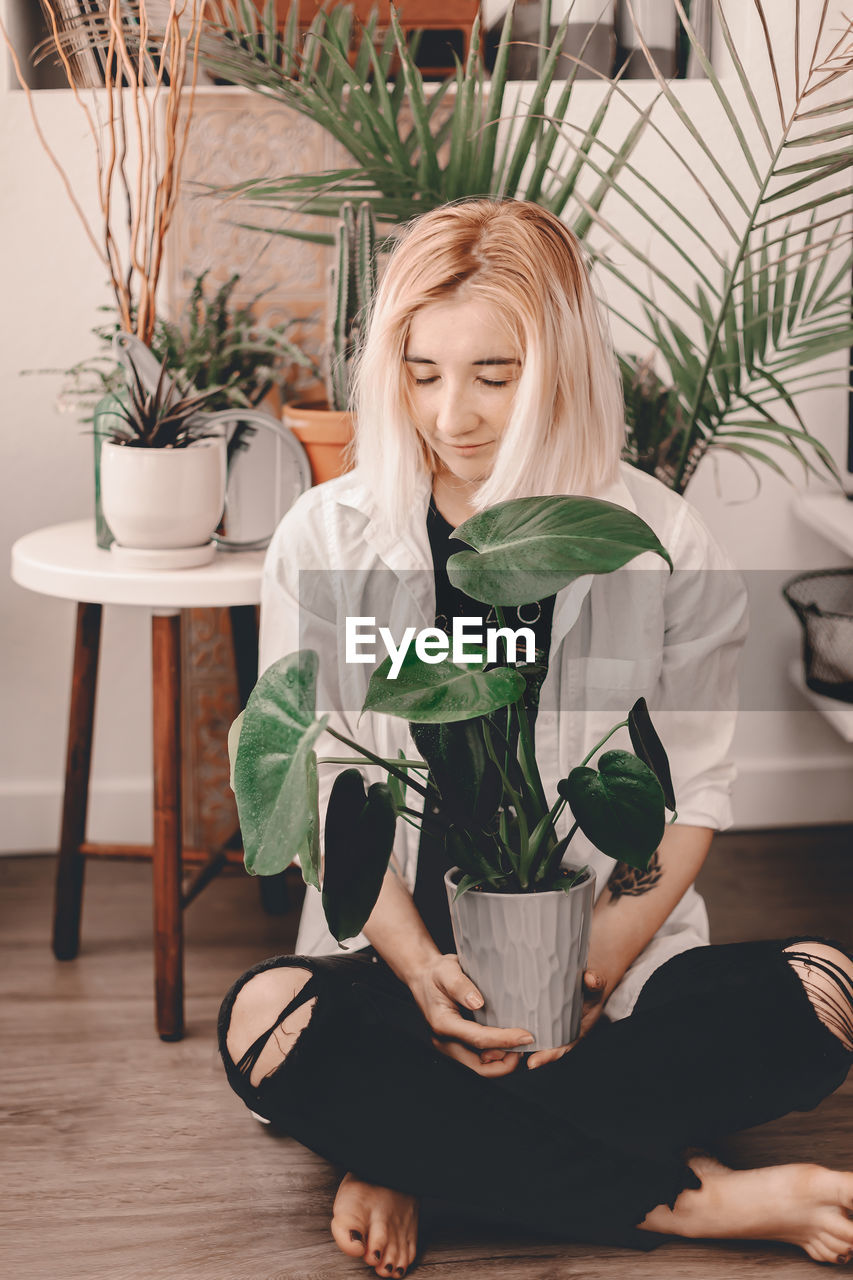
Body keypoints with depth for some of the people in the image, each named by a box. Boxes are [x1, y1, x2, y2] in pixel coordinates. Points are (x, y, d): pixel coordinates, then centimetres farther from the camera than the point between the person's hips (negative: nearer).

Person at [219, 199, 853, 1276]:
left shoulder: (664, 545, -3)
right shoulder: (323, 542, -2)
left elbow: (690, 796, -1)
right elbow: (321, 791, -2)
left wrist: (590, 976, -15)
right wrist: (422, 970, -17)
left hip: (614, 963, 1)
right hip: (395, 958, 0)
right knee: (268, 1025, -31)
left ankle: (423, 1155, -18)